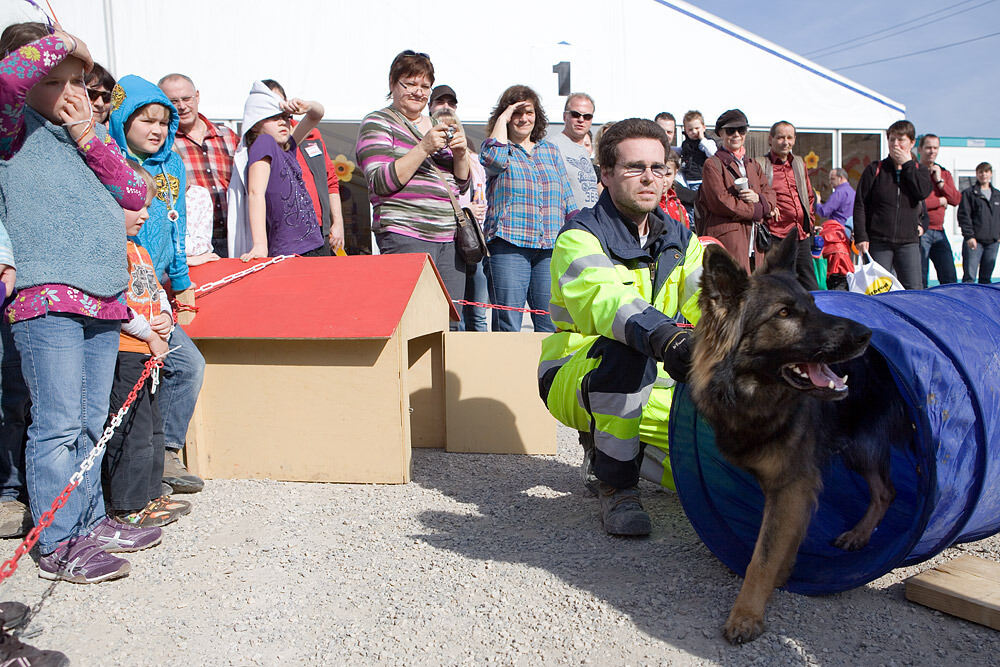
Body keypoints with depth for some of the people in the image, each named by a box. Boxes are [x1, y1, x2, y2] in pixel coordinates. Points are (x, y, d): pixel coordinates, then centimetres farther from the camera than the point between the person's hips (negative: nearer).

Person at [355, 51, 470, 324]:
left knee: (451, 325, 3)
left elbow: (460, 185, 21)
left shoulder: (436, 125, 22)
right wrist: (424, 148, -16)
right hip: (406, 236, -6)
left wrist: (459, 153, 1)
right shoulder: (377, 123, 3)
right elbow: (381, 183, -10)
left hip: (449, 236, 7)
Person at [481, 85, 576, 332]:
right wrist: (503, 118, -3)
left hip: (551, 247, 4)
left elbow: (567, 197, 20)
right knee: (507, 324, -5)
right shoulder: (496, 146, 10)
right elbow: (494, 158, -17)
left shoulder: (550, 150, 21)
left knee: (553, 324, 0)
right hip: (509, 245, -3)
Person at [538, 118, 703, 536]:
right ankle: (615, 484, -22)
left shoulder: (679, 239, 7)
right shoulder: (581, 237, -14)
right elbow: (601, 298, -36)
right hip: (574, 380, -6)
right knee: (627, 348, -37)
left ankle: (604, 445, 16)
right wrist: (666, 337, -54)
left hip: (651, 387, 7)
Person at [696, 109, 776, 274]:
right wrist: (756, 210, -3)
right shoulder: (712, 164, 2)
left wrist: (758, 198, -5)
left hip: (754, 238, 7)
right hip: (726, 236, -7)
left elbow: (771, 197, 20)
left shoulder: (753, 166, 25)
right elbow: (720, 202, -9)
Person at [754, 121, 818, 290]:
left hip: (802, 236, 6)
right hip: (776, 235, -6)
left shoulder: (799, 163, 18)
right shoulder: (760, 164, -1)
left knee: (811, 287, 8)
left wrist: (809, 222, 16)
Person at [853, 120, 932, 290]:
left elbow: (923, 192, -10)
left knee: (914, 289, -3)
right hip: (878, 242, -1)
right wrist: (861, 237, -7)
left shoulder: (919, 170, 12)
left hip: (908, 241, 2)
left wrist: (907, 164, -5)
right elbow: (860, 204, 1)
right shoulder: (874, 170, 5)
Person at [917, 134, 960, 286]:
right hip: (920, 232, -6)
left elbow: (956, 199, 7)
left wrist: (939, 180, -2)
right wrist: (939, 201, -4)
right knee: (919, 281, -4)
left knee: (950, 279, 3)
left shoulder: (944, 173, 18)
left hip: (939, 232, 6)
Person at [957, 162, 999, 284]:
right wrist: (969, 236, -13)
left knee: (986, 278, 9)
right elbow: (964, 216, -5)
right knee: (969, 277, -10)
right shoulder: (968, 193, 1)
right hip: (974, 241, -5)